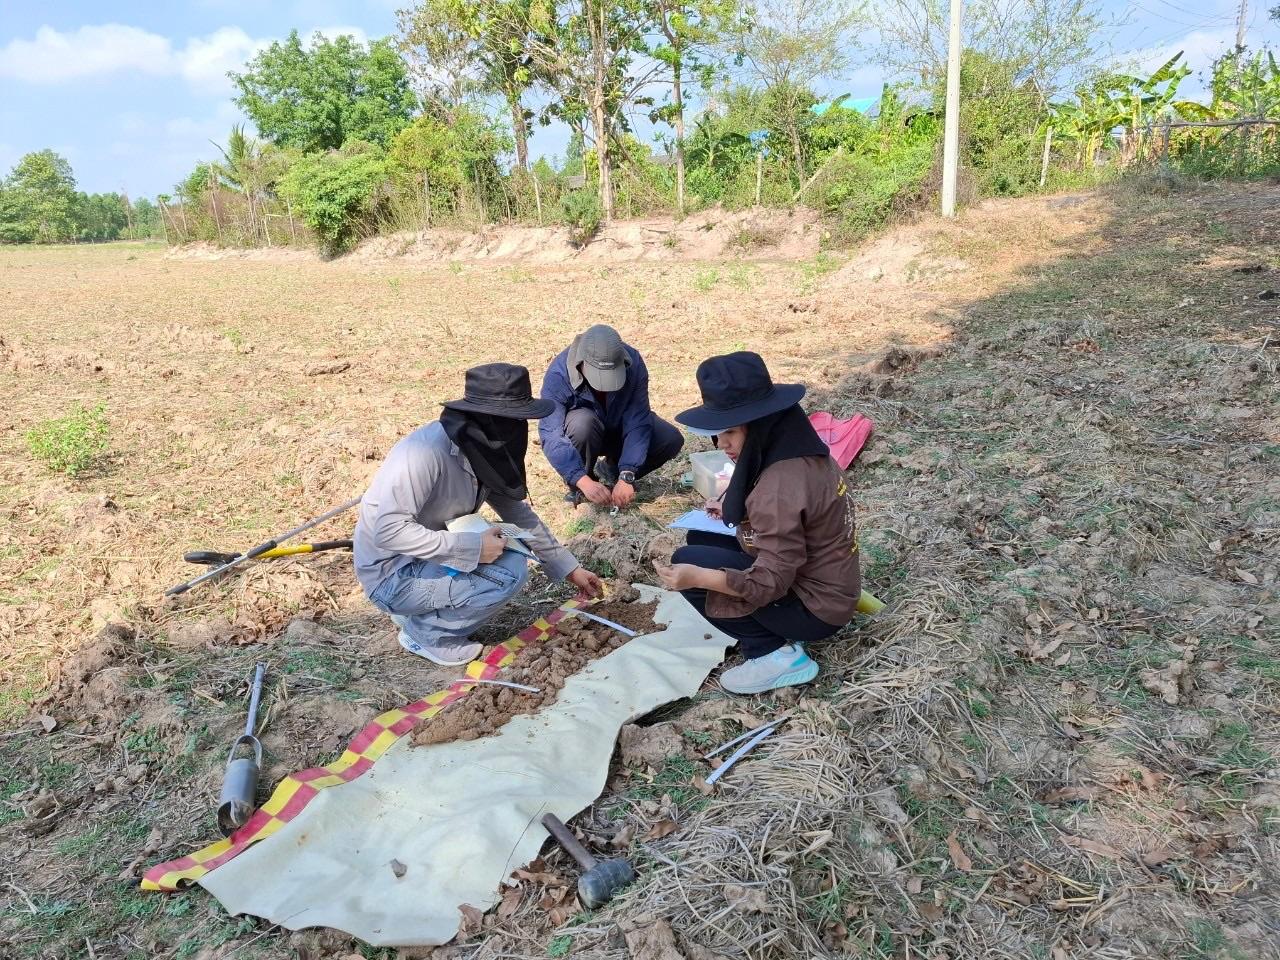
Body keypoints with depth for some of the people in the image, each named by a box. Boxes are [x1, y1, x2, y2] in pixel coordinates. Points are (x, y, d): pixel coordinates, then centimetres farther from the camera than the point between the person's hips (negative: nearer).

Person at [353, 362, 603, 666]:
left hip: (428, 560, 9)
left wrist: (570, 569, 8)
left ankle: (419, 609, 10)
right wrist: (472, 547, -30)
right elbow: (388, 530, -32)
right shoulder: (427, 451, -28)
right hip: (391, 575, -9)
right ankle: (424, 630, -3)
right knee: (510, 573, -20)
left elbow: (520, 515, 7)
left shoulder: (484, 454, -2)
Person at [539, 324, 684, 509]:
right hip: (583, 431, -2)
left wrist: (626, 477, -36)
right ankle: (578, 486, -11)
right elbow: (550, 436, -36)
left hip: (618, 427, 3)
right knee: (583, 423, -38)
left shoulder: (633, 363, -27)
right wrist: (584, 481, -47)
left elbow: (638, 423, -28)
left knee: (671, 440, -21)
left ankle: (612, 469, 2)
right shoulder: (558, 375, -33)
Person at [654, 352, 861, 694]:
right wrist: (735, 509, 12)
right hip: (823, 586, 10)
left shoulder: (782, 483, -30)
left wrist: (697, 576, -35)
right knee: (701, 540, 12)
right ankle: (777, 639, 10)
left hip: (814, 608, -10)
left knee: (687, 562, -12)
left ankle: (775, 654, -7)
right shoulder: (800, 453, -1)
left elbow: (772, 581, -28)